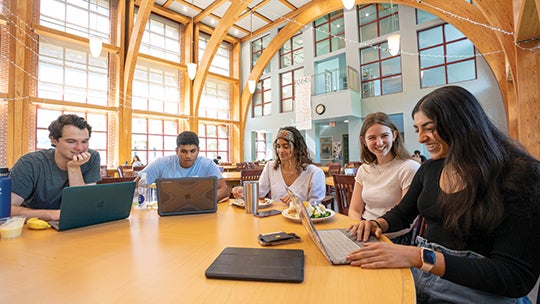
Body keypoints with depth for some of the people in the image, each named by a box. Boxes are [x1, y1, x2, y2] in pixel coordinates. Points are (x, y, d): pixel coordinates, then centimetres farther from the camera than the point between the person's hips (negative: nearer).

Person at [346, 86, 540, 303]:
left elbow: (518, 276, -16)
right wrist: (377, 224, -6)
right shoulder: (430, 168, 5)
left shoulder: (517, 176, -13)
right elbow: (402, 214, 16)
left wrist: (421, 257, -28)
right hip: (419, 276, 5)